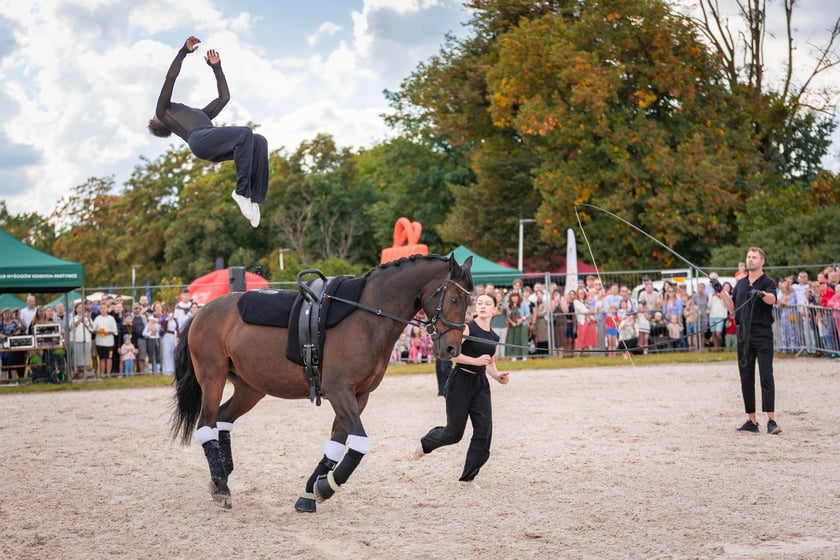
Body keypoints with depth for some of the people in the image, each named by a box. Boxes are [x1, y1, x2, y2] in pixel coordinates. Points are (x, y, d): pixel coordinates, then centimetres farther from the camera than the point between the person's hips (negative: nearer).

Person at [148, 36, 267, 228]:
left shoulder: (199, 113, 46)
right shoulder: (164, 111, 30)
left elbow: (224, 97, 44)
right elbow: (170, 77, 19)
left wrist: (216, 68, 47)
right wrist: (184, 51, 24)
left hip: (215, 147, 6)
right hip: (199, 139, -6)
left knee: (259, 141, -21)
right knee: (245, 133, -29)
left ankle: (253, 197, -27)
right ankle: (242, 191, -27)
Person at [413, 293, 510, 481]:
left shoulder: (494, 338, 10)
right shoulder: (467, 328, -10)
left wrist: (497, 375, 3)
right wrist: (476, 361, -22)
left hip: (481, 384, 6)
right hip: (461, 381, -6)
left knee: (484, 432, -5)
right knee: (454, 433, 2)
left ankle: (468, 477, 6)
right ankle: (425, 443, 35)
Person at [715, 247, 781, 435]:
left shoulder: (768, 282, -3)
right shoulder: (741, 283, 16)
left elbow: (772, 299, -24)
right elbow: (732, 308, 16)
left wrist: (761, 294, -46)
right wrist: (721, 291, 4)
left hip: (763, 334, -6)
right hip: (744, 334, 6)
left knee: (766, 376, -11)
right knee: (746, 377, 6)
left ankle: (771, 420, -14)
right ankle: (751, 421, 11)